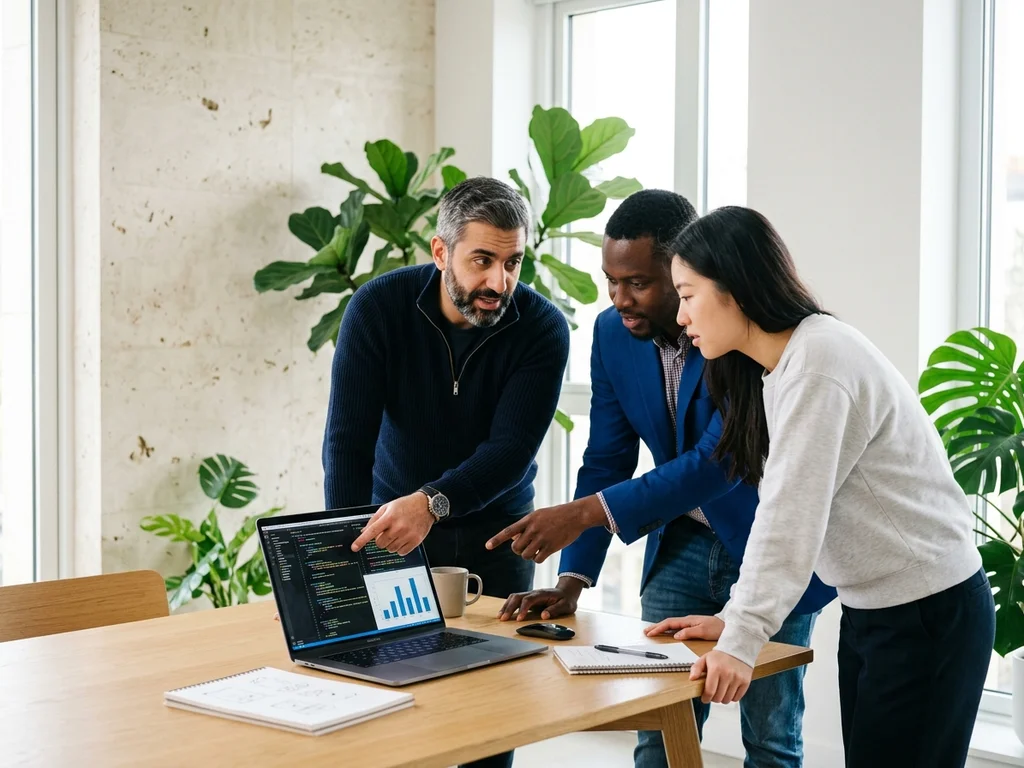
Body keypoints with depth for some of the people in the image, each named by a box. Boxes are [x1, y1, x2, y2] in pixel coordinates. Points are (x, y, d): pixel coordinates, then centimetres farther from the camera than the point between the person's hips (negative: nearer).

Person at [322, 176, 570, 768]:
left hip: (494, 533, 0)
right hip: (394, 522, 0)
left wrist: (432, 502, -41)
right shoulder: (378, 307, -17)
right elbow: (348, 441, -20)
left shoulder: (543, 329, -17)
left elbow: (511, 451, -24)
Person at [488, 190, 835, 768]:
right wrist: (573, 579, -10)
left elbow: (720, 461, -31)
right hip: (682, 541, 5)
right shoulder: (613, 333, -6)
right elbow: (607, 460, -1)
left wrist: (588, 513, -37)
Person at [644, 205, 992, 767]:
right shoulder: (774, 371, 9)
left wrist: (740, 642, -27)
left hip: (929, 614, -9)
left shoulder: (819, 362, -20)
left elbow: (793, 517, -25)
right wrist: (733, 618, 0)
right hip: (870, 610, 9)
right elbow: (779, 510, 6)